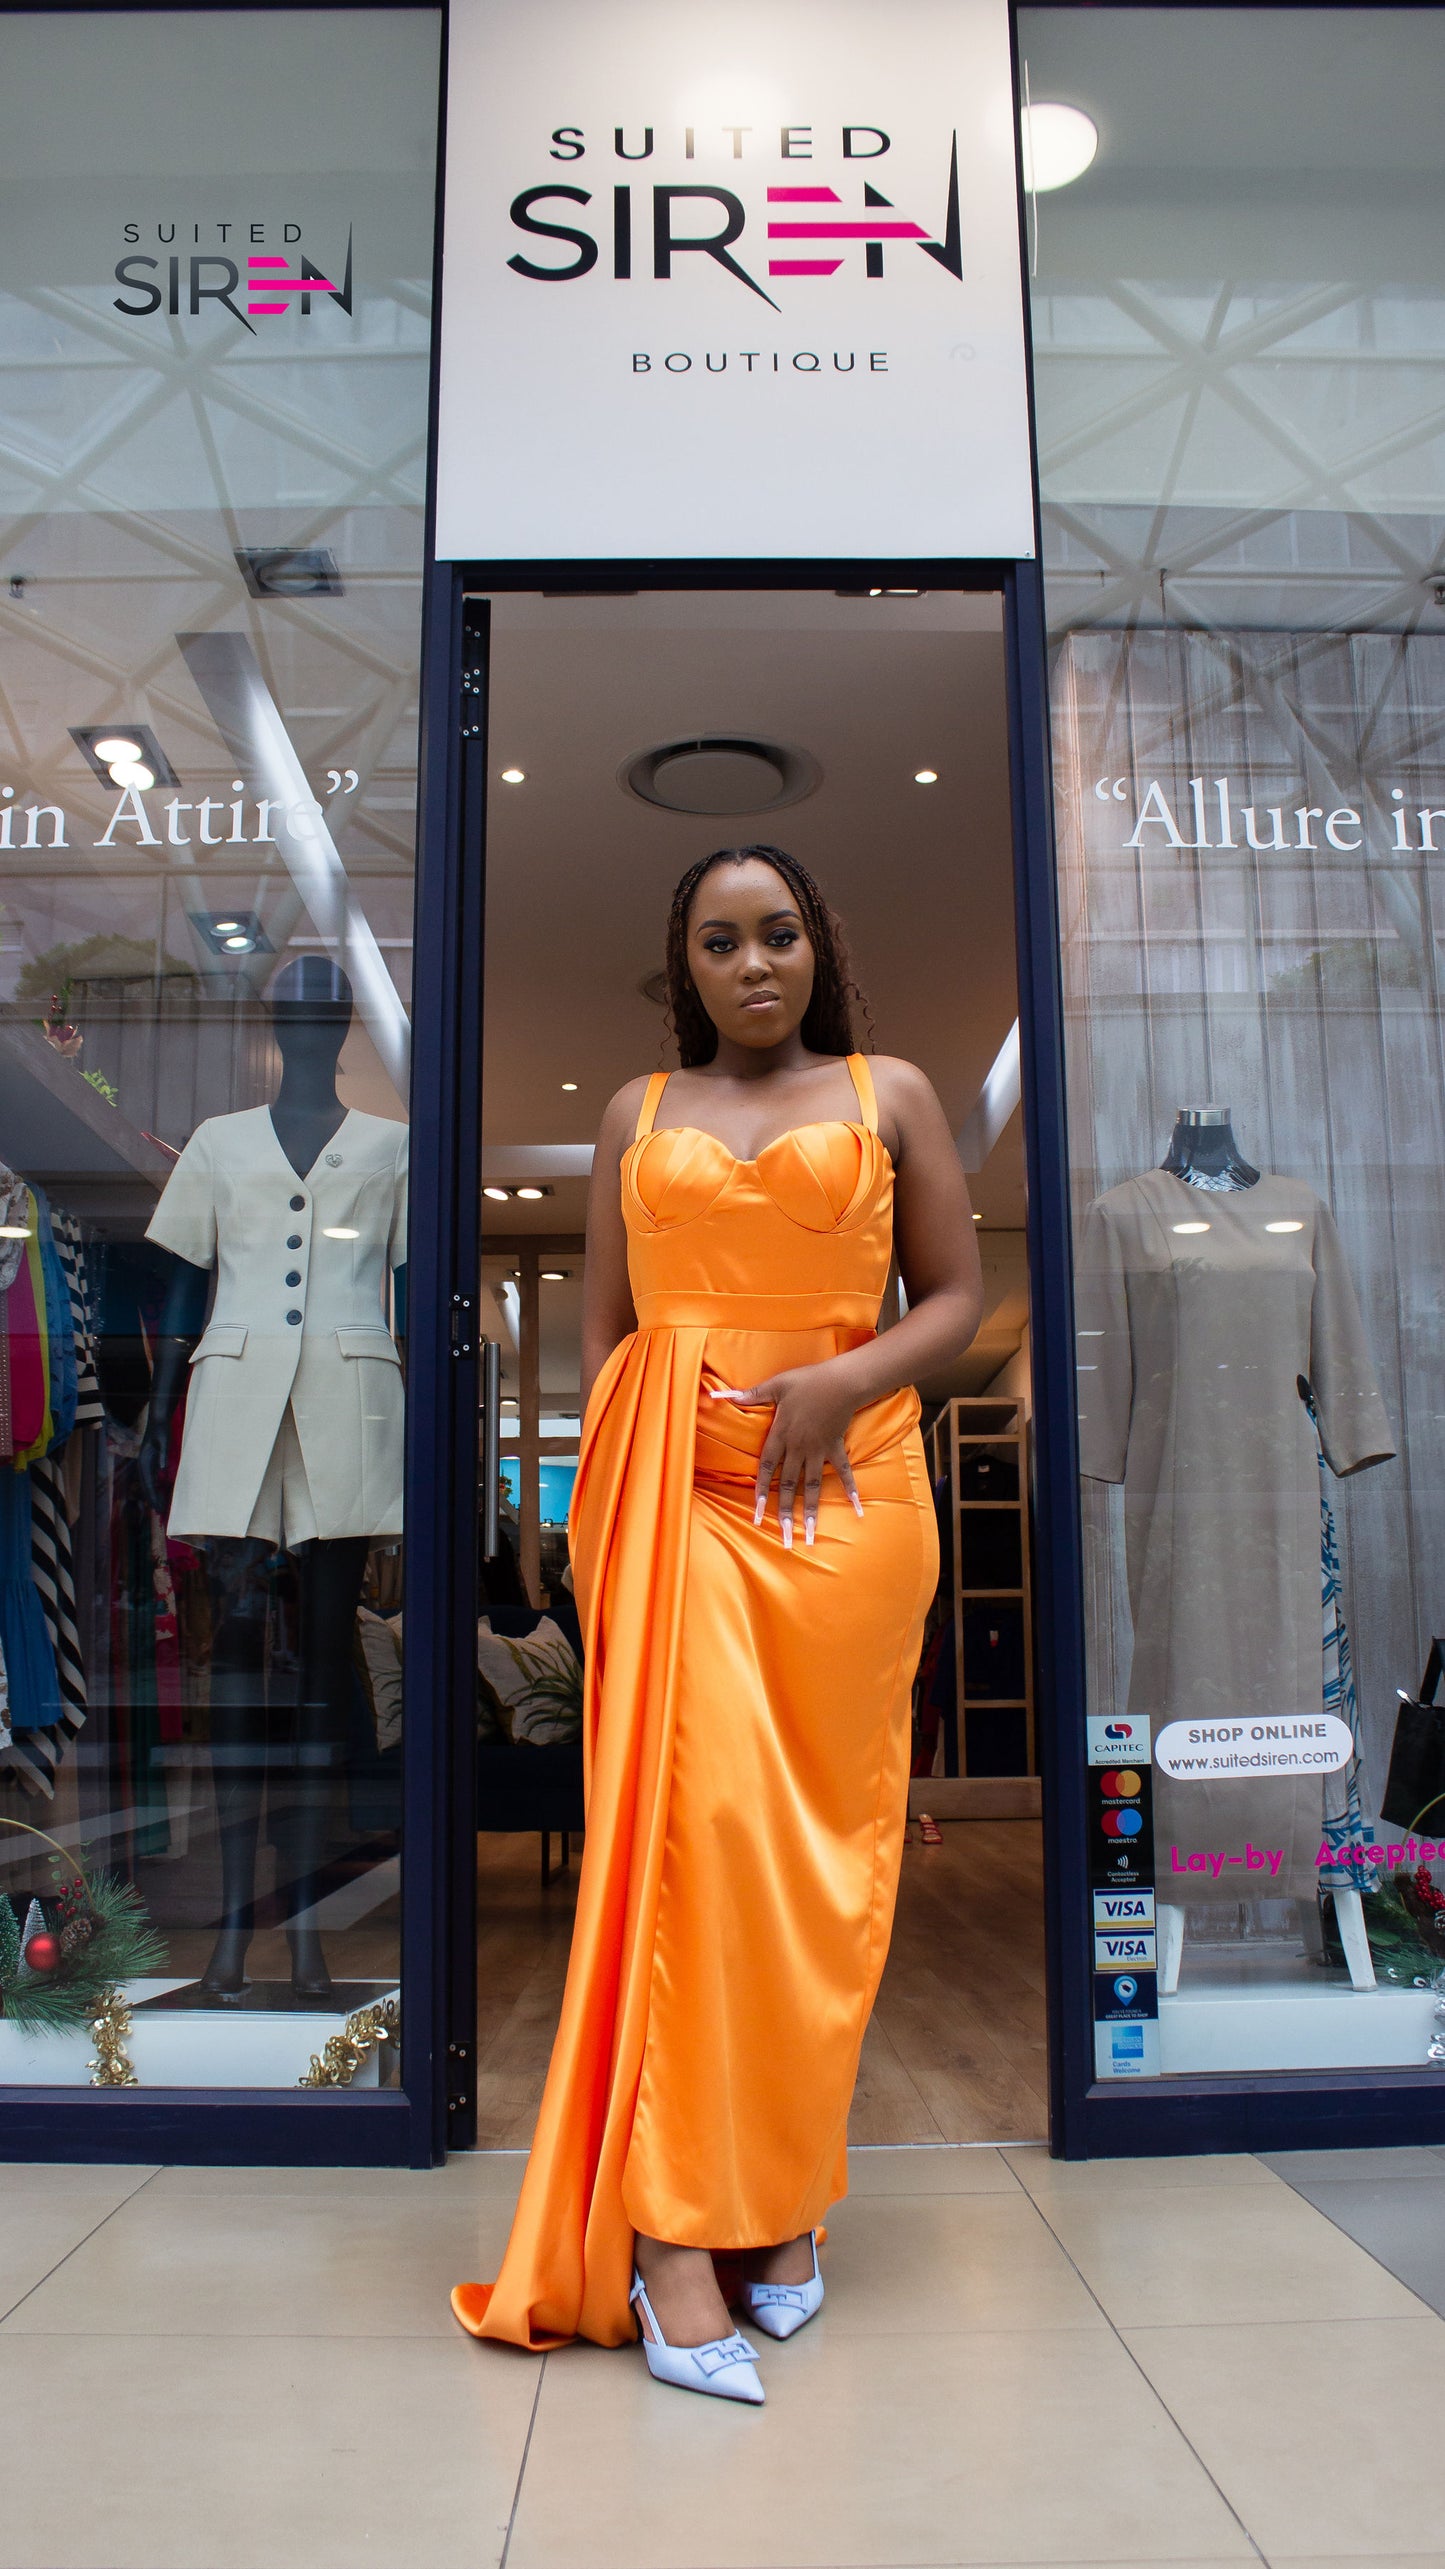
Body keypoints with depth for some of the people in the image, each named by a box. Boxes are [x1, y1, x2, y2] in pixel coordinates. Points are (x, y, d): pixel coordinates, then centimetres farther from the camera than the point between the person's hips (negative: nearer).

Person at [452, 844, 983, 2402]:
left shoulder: (890, 1095, 12)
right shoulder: (638, 1113, 16)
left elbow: (957, 1299, 9)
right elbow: (602, 1325, 15)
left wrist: (842, 1381, -9)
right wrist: (613, 1502, 3)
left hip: (844, 1497, 0)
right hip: (668, 1497, 0)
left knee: (816, 1838, 3)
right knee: (697, 1809, -14)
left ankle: (786, 2189, 18)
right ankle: (675, 2237, -11)